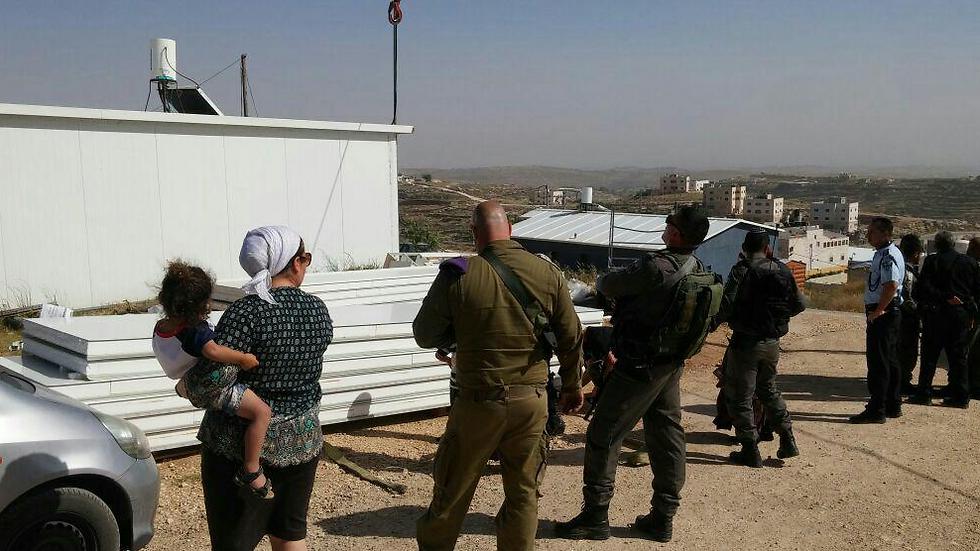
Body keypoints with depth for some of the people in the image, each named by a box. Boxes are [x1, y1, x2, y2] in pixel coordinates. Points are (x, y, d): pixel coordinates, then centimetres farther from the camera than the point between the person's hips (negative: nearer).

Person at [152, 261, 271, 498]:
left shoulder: (160, 327, -1)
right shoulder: (196, 330, -28)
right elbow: (214, 351, -47)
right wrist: (245, 358, -35)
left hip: (188, 386, 10)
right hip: (211, 391, -10)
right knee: (262, 411, -17)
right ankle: (250, 471, -11)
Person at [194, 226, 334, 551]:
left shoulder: (247, 312, -19)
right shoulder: (318, 311, -2)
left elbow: (213, 377, -27)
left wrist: (187, 383, -5)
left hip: (243, 446, -5)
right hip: (303, 440, 5)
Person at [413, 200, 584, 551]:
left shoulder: (458, 276, -12)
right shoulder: (548, 274, -3)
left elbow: (424, 334, -3)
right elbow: (572, 338, 4)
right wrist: (572, 385, 19)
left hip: (478, 402, -2)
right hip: (532, 400, 2)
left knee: (453, 488, 14)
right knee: (523, 492, 14)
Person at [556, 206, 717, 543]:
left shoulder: (655, 268, -25)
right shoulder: (698, 270, 2)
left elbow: (606, 286, -12)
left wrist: (602, 281, 13)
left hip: (640, 366, -8)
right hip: (672, 364, 9)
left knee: (603, 436, 1)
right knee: (667, 436, 13)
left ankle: (595, 517, 8)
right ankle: (663, 518, 22)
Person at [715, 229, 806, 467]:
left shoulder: (742, 270, -13)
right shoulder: (783, 271, 3)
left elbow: (727, 304, -21)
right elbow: (799, 304, 9)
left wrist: (713, 322, -5)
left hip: (746, 340, -6)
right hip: (772, 342, 6)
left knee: (740, 396, 4)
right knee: (769, 390, 25)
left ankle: (751, 451, 4)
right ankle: (788, 441, 20)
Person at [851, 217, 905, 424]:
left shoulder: (889, 255, -16)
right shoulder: (881, 254, 16)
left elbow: (892, 285, -29)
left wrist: (878, 311, -23)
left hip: (882, 314, -11)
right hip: (888, 313, 11)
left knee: (878, 362, -7)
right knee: (890, 360, 16)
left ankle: (876, 410, -4)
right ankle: (893, 406, 25)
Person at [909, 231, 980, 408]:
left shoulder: (932, 261, -5)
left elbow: (923, 288, -17)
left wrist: (944, 297, -13)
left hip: (938, 314, -3)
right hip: (963, 315, 3)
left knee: (929, 356, 4)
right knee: (959, 357, 9)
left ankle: (924, 393, 5)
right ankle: (961, 396, 9)